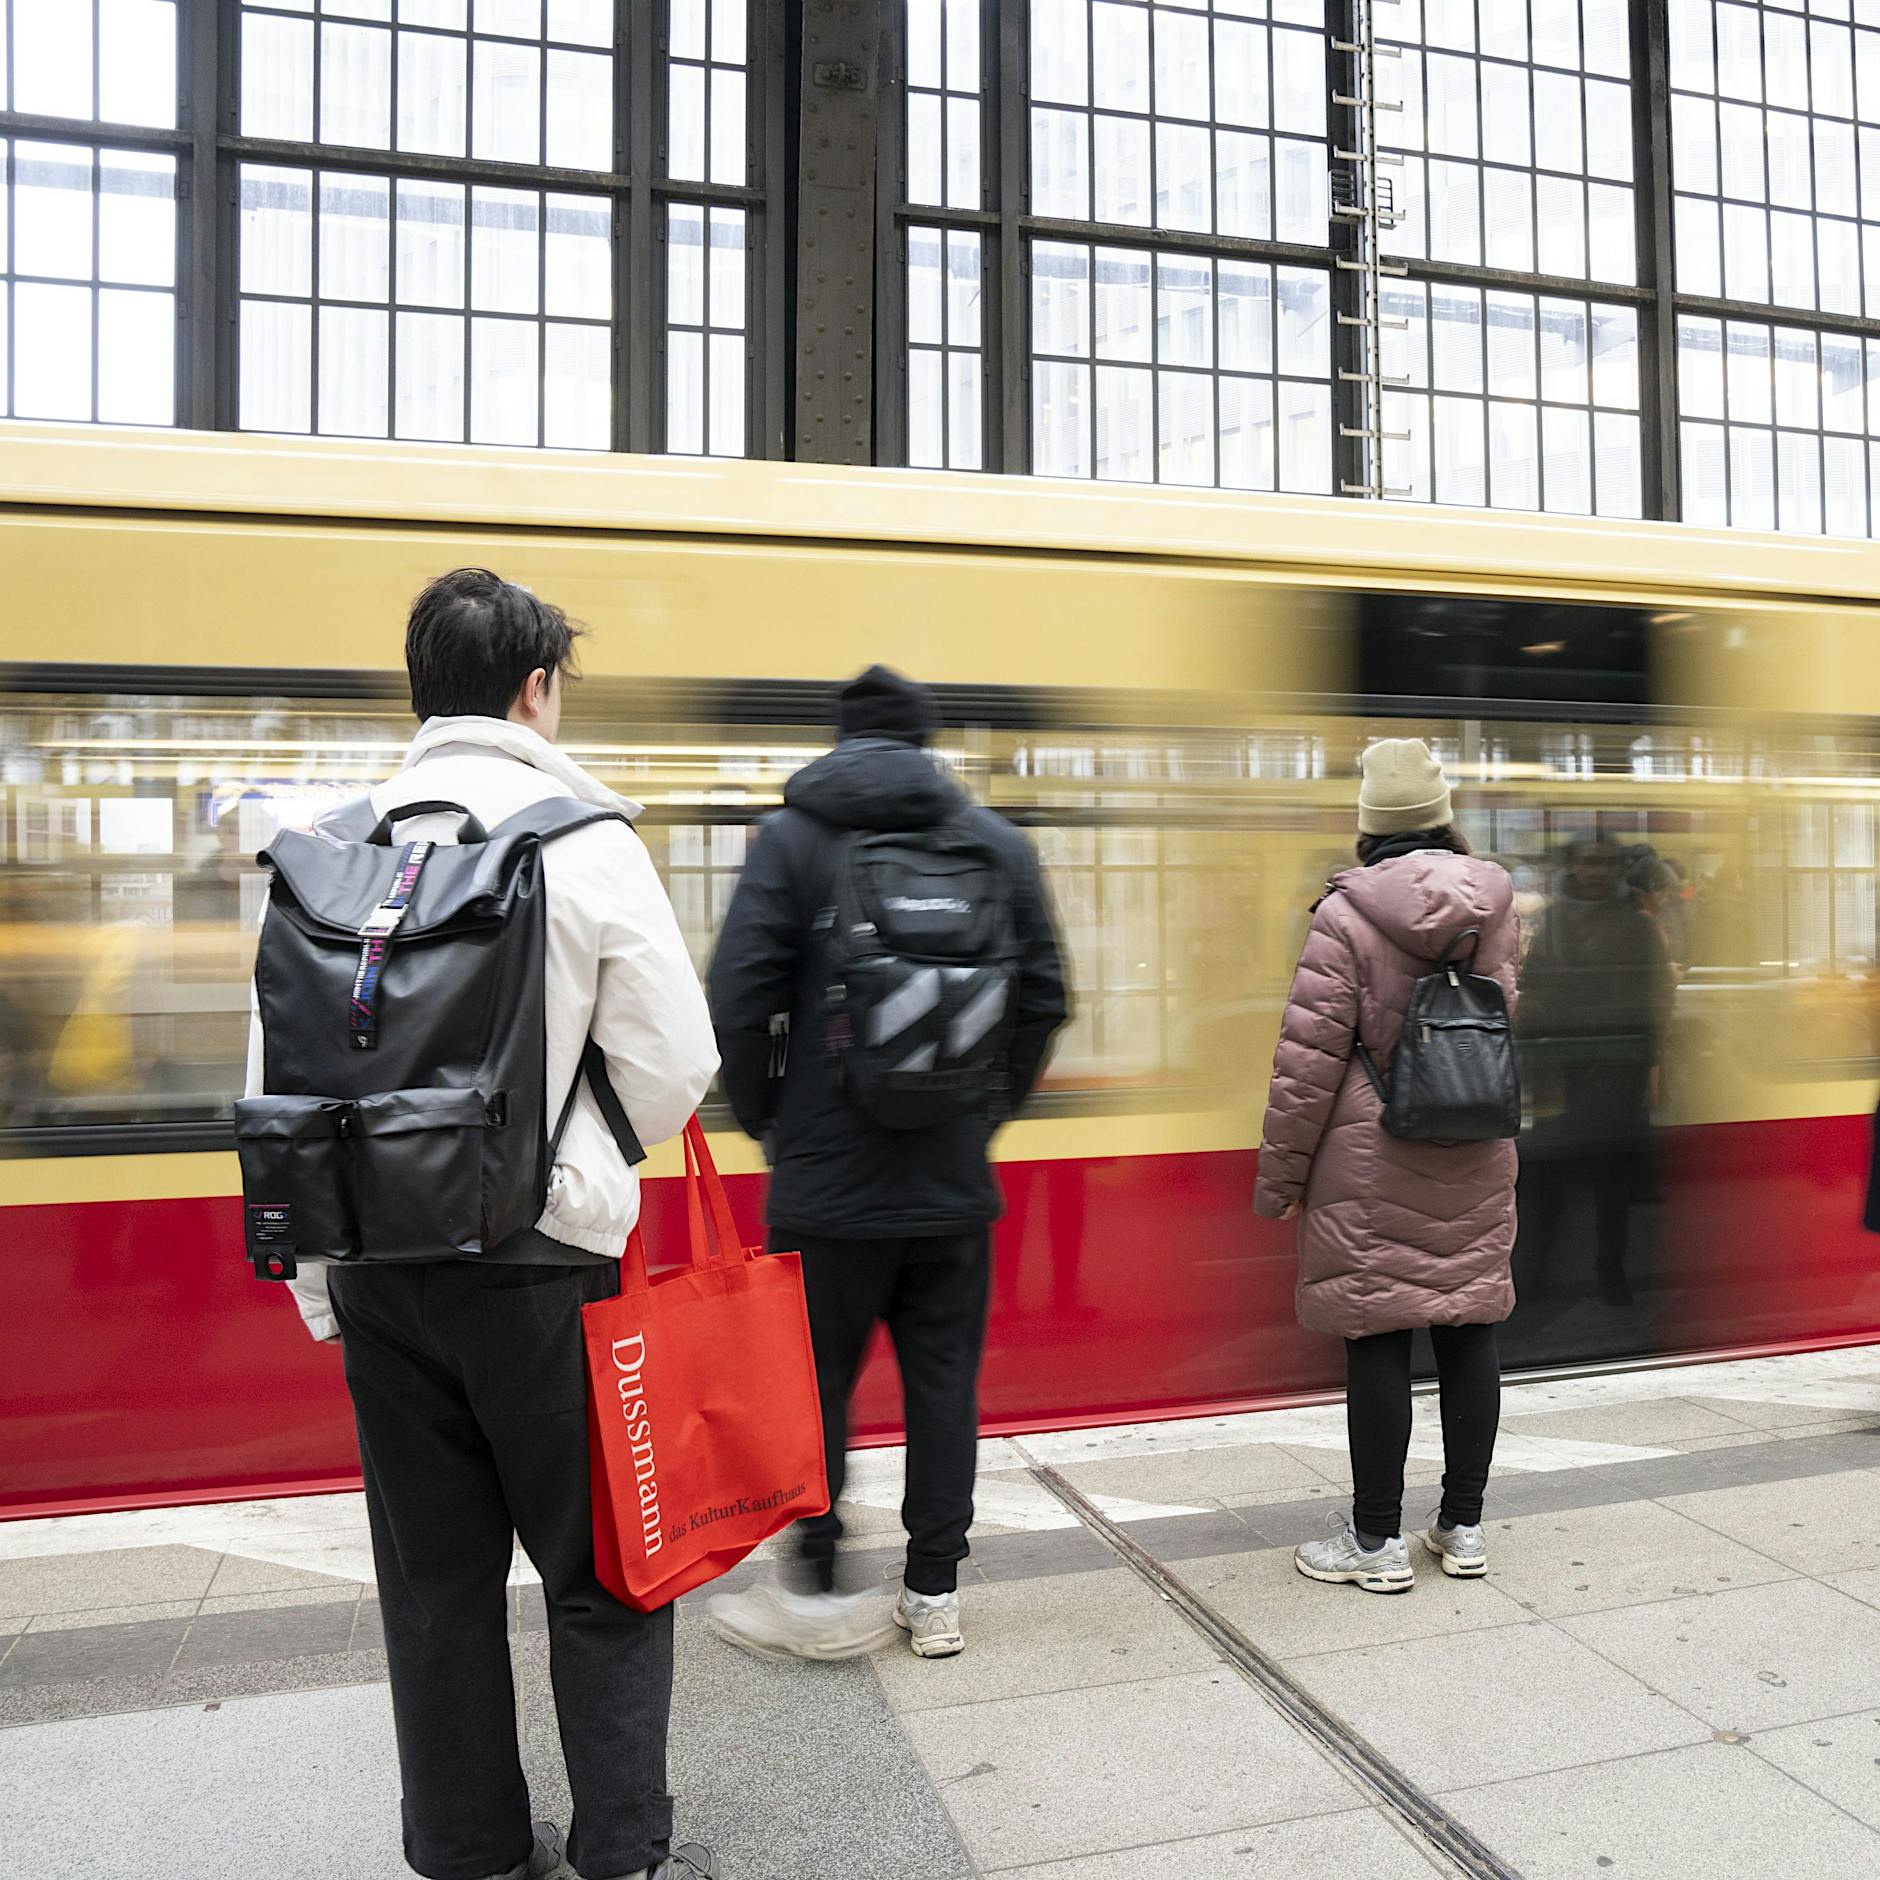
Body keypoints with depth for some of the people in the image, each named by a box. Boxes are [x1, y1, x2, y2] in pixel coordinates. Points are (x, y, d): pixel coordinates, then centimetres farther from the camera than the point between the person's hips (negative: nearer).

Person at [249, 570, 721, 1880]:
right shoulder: (588, 839, -9)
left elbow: (277, 1082, 5)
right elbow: (677, 1079, -9)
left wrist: (318, 1276, 15)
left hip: (378, 1267, 4)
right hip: (539, 1265, -4)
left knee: (436, 1577, 17)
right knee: (603, 1574, 11)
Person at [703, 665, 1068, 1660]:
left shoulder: (791, 835, -4)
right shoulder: (998, 840, 4)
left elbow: (739, 998, -10)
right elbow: (1043, 998, 3)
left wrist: (766, 1117, 4)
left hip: (827, 1178, -2)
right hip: (955, 1180, 3)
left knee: (815, 1381, 12)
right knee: (944, 1379, 13)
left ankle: (816, 1590, 21)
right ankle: (935, 1595, 23)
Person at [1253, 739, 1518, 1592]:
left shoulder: (1348, 914, -12)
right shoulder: (1494, 903, 4)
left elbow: (1309, 1058, -12)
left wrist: (1277, 1177, -5)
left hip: (1373, 1168, -5)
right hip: (1476, 1163, 5)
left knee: (1377, 1340, 2)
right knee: (1469, 1329, 12)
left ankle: (1376, 1539, 12)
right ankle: (1463, 1526, 25)